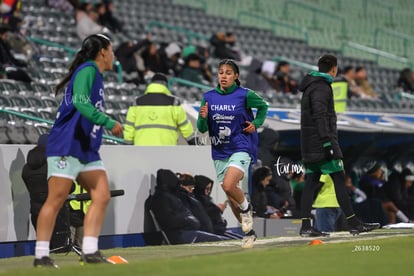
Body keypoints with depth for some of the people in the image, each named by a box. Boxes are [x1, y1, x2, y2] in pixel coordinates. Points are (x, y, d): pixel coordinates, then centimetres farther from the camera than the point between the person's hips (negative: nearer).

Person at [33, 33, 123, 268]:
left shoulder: (96, 76, 18)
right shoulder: (87, 70, -9)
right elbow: (80, 101, -24)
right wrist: (109, 123, -27)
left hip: (88, 150, 10)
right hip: (67, 146, -10)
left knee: (102, 196, -1)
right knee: (56, 200, -8)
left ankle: (90, 251, 0)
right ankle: (41, 256, -4)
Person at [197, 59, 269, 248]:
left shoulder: (245, 95, -6)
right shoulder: (209, 97, 2)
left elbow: (263, 106, 14)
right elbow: (202, 129, 2)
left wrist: (256, 123, -1)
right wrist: (203, 117, -19)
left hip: (241, 149, -4)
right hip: (220, 153, 5)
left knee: (228, 185, -27)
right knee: (231, 199, 9)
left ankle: (246, 208, 3)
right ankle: (249, 232, 26)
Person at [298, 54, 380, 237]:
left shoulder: (311, 86, 20)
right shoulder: (321, 88, -10)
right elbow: (320, 116, -19)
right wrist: (327, 141, -23)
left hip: (309, 145, 10)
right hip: (320, 141, -10)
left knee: (311, 182, 4)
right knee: (339, 180, -7)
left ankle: (305, 226, -2)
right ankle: (354, 224, -6)